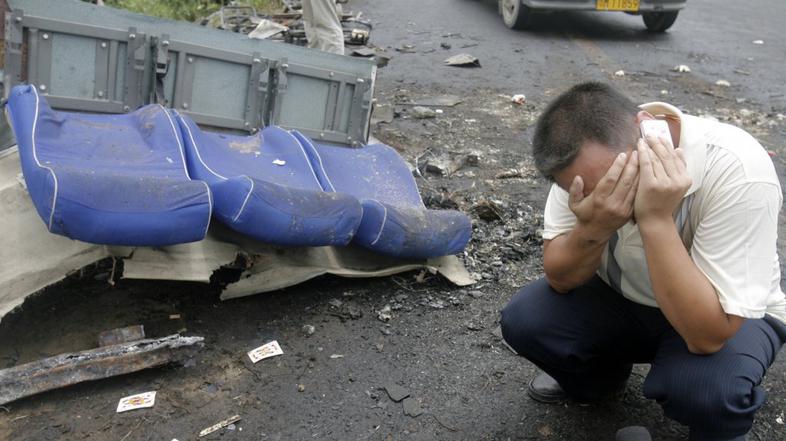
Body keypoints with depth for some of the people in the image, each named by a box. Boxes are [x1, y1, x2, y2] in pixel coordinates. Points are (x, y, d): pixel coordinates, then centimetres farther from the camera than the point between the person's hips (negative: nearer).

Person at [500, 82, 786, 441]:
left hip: (728, 318, -3)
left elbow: (707, 336, -35)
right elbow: (560, 280, -14)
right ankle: (600, 377, 16)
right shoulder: (586, 157, -22)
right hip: (624, 298, 4)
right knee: (524, 320, -17)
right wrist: (592, 230, -35)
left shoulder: (737, 173, -34)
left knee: (703, 385, -35)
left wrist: (657, 221, -44)